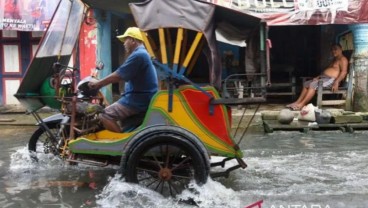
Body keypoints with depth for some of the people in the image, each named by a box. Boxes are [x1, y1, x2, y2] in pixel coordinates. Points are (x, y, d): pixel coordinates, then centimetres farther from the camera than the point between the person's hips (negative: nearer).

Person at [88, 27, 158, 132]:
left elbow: (118, 75, -15)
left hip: (138, 100, -11)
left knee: (105, 116, -18)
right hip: (141, 98, 11)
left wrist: (97, 84, -5)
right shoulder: (142, 53, 21)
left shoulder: (138, 55, -15)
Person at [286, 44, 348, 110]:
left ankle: (301, 104, -33)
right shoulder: (334, 59, 26)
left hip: (331, 80, -11)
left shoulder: (342, 59, -5)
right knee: (306, 84, -1)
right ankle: (297, 102, -9)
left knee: (313, 84, -30)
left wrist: (336, 83, -30)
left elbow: (344, 72, -18)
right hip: (324, 77, 11)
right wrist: (318, 77, 13)